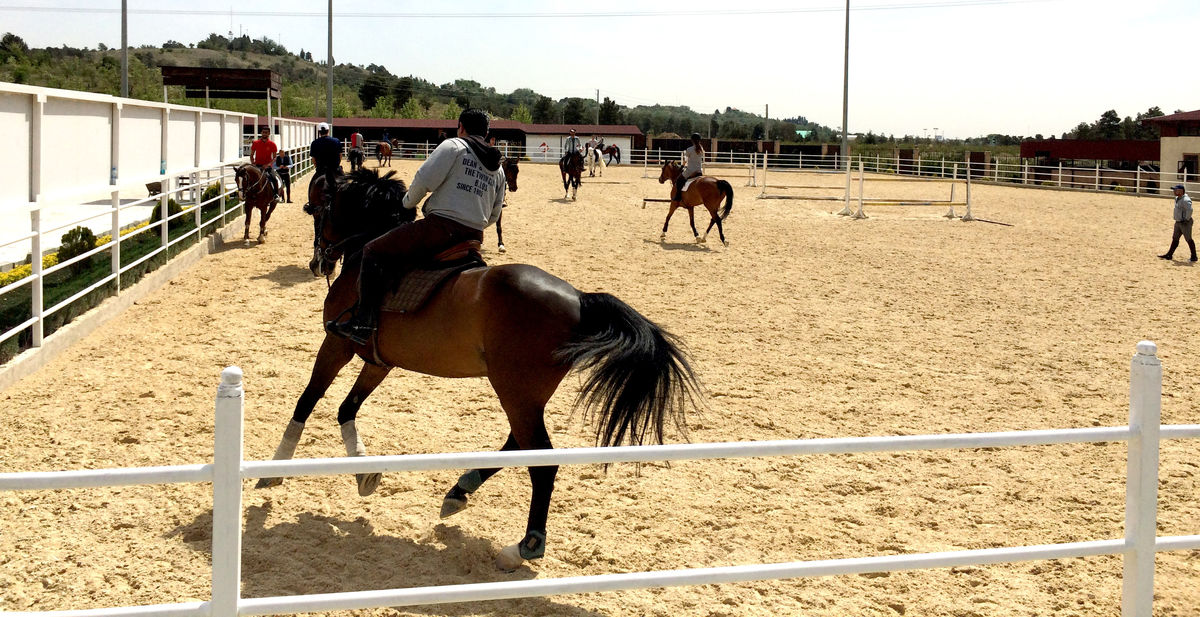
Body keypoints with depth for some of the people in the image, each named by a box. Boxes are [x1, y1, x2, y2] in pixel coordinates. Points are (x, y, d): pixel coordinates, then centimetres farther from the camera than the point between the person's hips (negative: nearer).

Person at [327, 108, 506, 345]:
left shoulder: (453, 146, 1)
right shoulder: (497, 168, 21)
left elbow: (424, 179, -8)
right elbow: (493, 216, 23)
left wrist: (408, 202, 9)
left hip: (440, 226, -7)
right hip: (474, 236, 7)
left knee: (373, 252, -2)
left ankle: (363, 321, -15)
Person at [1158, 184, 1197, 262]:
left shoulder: (1185, 200, -22)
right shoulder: (1177, 198, 9)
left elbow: (1190, 209, -35)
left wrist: (1187, 219, -26)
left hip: (1185, 223, -10)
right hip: (1178, 222, 10)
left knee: (1188, 239, 0)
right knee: (1175, 238, 13)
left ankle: (1194, 257, 10)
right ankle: (1169, 255, 18)